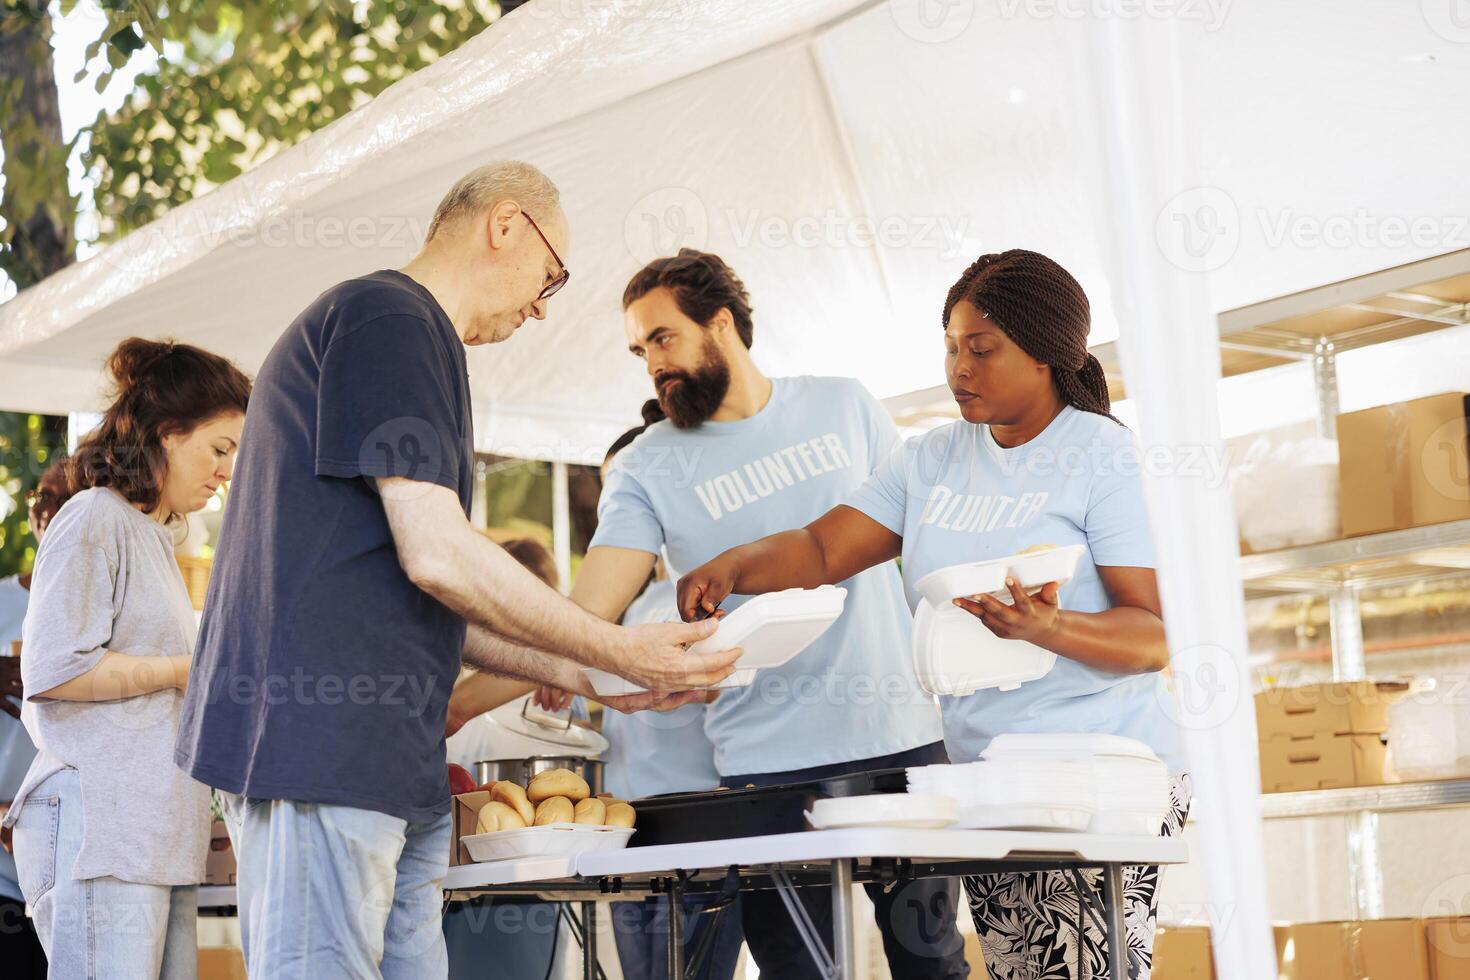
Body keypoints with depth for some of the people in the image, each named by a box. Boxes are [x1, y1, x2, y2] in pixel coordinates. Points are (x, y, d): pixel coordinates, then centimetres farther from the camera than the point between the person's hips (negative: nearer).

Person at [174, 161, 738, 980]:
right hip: (322, 747, -10)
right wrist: (620, 654, -5)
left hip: (387, 767, 10)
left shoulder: (412, 334, 26)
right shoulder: (388, 318, -7)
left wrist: (575, 674, 19)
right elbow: (439, 558, -15)